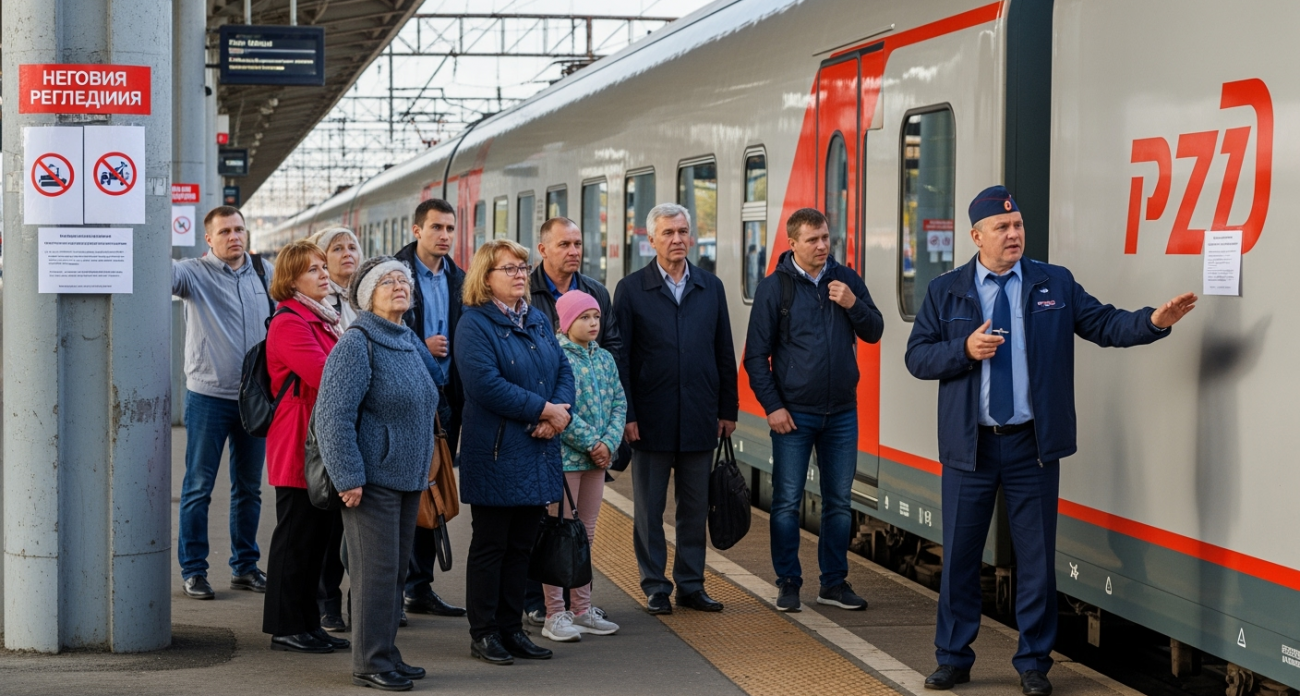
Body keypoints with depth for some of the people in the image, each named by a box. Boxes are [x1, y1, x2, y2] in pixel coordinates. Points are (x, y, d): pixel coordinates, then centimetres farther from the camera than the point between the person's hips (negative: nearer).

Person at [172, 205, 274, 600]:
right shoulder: (196, 274, -6)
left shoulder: (266, 272, 7)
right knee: (198, 487, 1)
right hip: (208, 394, -4)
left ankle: (245, 566, 23)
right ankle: (193, 570, 8)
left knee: (249, 488, 12)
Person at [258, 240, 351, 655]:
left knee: (318, 535, 13)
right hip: (298, 447, -10)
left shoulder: (324, 320, 19)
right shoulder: (289, 323, -14)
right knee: (296, 536, -3)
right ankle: (285, 627, 5)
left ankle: (307, 624, 20)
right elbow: (323, 375, -23)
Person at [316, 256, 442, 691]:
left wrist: (424, 470, 21)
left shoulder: (410, 343, 14)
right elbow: (334, 416, -18)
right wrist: (349, 477, -20)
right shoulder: (357, 344, -13)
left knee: (396, 570, 12)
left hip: (408, 477, 8)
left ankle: (386, 652, 21)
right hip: (373, 477, -8)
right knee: (376, 569, -6)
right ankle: (370, 662, 1)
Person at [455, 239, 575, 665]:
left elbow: (564, 370, 11)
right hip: (496, 455, -7)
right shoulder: (474, 324, -9)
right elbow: (487, 384, -20)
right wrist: (543, 409, -17)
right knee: (490, 546, 1)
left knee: (521, 546, 11)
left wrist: (560, 412, -9)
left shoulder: (539, 322, 15)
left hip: (536, 453, 7)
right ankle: (484, 634, 9)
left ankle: (511, 629, 19)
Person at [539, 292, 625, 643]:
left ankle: (582, 609, 21)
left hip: (597, 457, 7)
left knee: (586, 534, 13)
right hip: (564, 456, -7)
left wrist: (609, 442, -8)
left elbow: (619, 402, 8)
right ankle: (554, 615, 1)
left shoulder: (604, 358, 10)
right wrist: (591, 443, -16)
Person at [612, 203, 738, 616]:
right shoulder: (631, 290, -1)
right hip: (651, 421, -3)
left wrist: (727, 410, 6)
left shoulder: (711, 288, 8)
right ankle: (655, 588, 13)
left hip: (699, 420, 3)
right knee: (650, 508, 5)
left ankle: (691, 585, 17)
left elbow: (724, 353, 9)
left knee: (695, 507, 8)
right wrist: (626, 415, -9)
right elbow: (620, 358, -3)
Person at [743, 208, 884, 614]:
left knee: (839, 502, 8)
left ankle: (834, 583, 17)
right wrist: (772, 406, -9)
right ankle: (788, 583, 10)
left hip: (841, 411, 3)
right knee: (787, 502, 0)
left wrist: (853, 304, -12)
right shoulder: (775, 288, -4)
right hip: (793, 413, -3)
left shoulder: (846, 280, 5)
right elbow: (756, 354, -2)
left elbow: (874, 332, 7)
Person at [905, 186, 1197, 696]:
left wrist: (1154, 321, -16)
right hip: (970, 445, 0)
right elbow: (917, 357, 1)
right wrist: (965, 349, -15)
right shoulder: (945, 292, 3)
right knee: (959, 554, 6)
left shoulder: (1055, 284, 4)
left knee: (1037, 557, 4)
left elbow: (1105, 324, 0)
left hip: (1033, 446, 0)